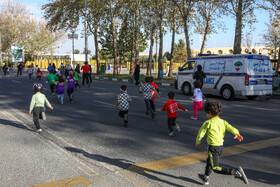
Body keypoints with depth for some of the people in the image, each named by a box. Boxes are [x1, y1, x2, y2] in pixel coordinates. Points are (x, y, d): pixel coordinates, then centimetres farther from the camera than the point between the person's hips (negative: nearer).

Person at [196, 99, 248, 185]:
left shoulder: (208, 123, -13)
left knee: (215, 167, -7)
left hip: (213, 147, -8)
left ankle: (235, 172, -26)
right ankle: (206, 178, 45)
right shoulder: (223, 122, 5)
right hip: (220, 146, 8)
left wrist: (198, 142, 10)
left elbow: (200, 134, -8)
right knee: (209, 162, 27)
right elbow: (231, 128, -10)